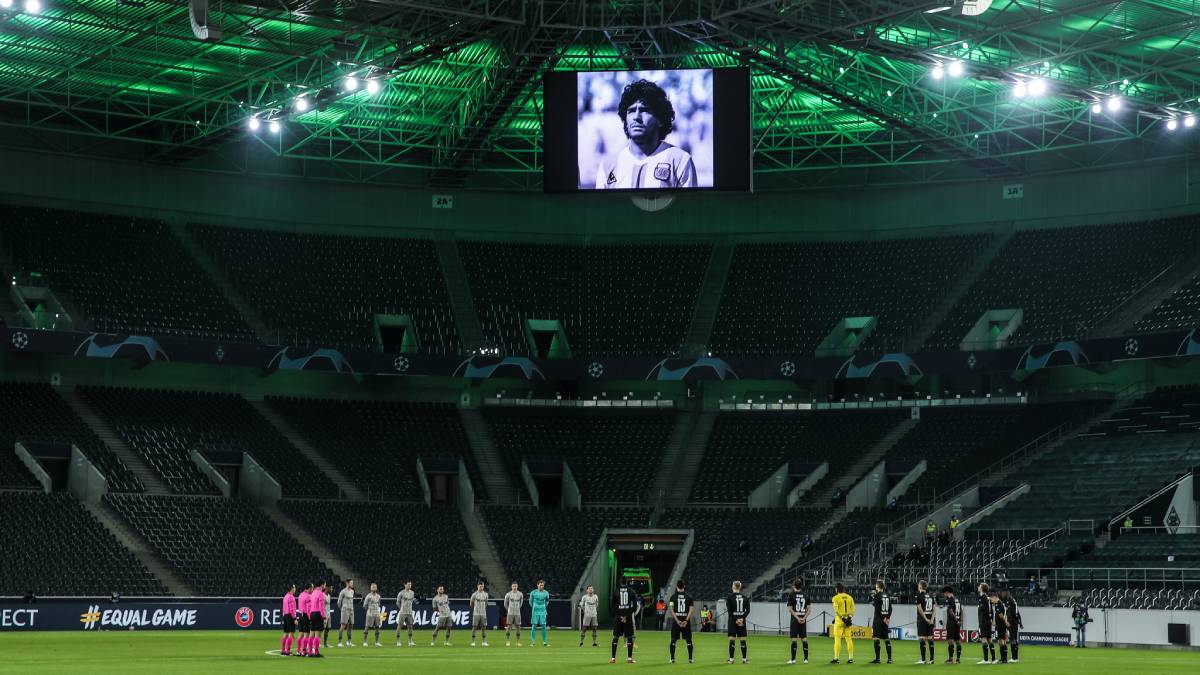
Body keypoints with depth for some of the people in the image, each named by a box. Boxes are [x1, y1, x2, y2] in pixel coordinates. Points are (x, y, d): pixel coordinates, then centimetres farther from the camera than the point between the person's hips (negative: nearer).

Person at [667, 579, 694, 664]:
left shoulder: (673, 596, 1)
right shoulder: (689, 597, 4)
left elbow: (671, 610, -6)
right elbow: (691, 610, -4)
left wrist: (677, 621, -9)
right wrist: (686, 620, -8)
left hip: (676, 621, 0)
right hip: (686, 620, 1)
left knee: (673, 640, 5)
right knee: (688, 640, 7)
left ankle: (672, 658, 1)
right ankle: (690, 658, 5)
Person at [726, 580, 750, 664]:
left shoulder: (729, 597, -5)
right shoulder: (745, 597, 6)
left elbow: (729, 610, -11)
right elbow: (748, 610, -1)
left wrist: (735, 619, -10)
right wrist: (742, 618, -7)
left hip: (733, 620, -3)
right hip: (742, 620, 3)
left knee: (731, 640, 0)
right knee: (743, 640, 6)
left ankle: (731, 659, -1)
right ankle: (744, 659, 7)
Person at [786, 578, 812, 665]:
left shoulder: (791, 595, -4)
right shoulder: (805, 595, 7)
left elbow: (790, 609, -9)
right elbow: (809, 609, 3)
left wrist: (797, 618, -10)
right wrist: (804, 618, -3)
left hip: (795, 620, -4)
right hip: (803, 620, 4)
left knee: (794, 639, -3)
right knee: (804, 639, 8)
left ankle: (793, 659, -4)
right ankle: (806, 658, 8)